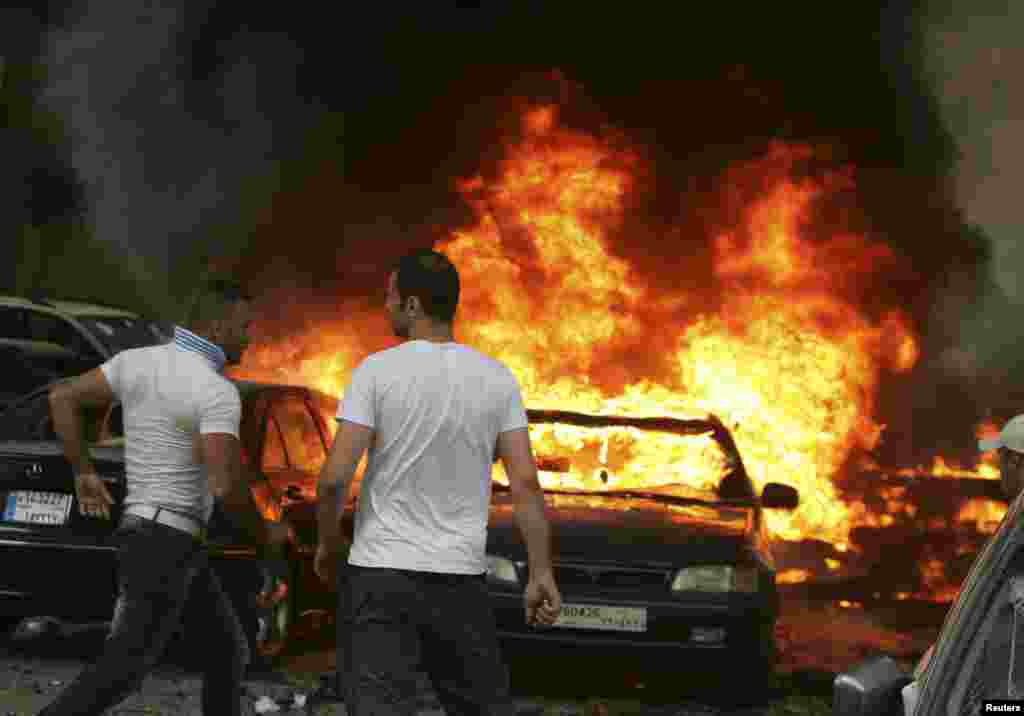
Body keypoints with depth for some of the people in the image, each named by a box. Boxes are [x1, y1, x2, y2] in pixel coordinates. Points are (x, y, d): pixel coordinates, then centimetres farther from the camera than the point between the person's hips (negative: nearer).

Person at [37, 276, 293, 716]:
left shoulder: (137, 360, 6)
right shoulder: (218, 392, -18)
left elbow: (62, 397, 10)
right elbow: (225, 488, -27)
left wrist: (83, 473, 15)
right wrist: (264, 534, -7)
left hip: (152, 533, 9)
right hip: (165, 542, -9)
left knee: (227, 652, 14)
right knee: (125, 667, -10)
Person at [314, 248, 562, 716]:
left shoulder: (376, 372, -6)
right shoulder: (497, 379, 4)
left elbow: (334, 477, -11)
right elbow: (525, 484, 0)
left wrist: (328, 543, 6)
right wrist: (541, 573, 3)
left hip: (380, 573, -3)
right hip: (460, 575, 3)